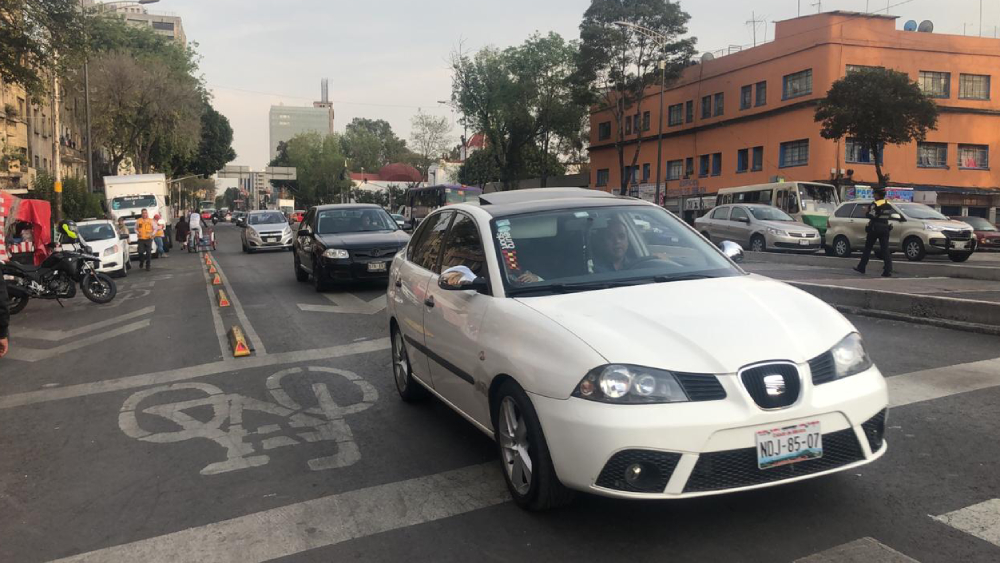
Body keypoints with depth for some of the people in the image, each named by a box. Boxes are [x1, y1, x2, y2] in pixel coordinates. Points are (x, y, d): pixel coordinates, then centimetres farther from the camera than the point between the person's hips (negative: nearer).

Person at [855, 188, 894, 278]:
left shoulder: (875, 204, -12)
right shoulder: (888, 205, 10)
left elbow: (871, 215, -21)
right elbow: (889, 214, 17)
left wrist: (867, 212, -1)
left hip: (874, 229, -5)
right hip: (885, 229, 5)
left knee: (867, 249, 6)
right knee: (885, 250, 1)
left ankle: (861, 268, 12)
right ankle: (888, 271, -7)